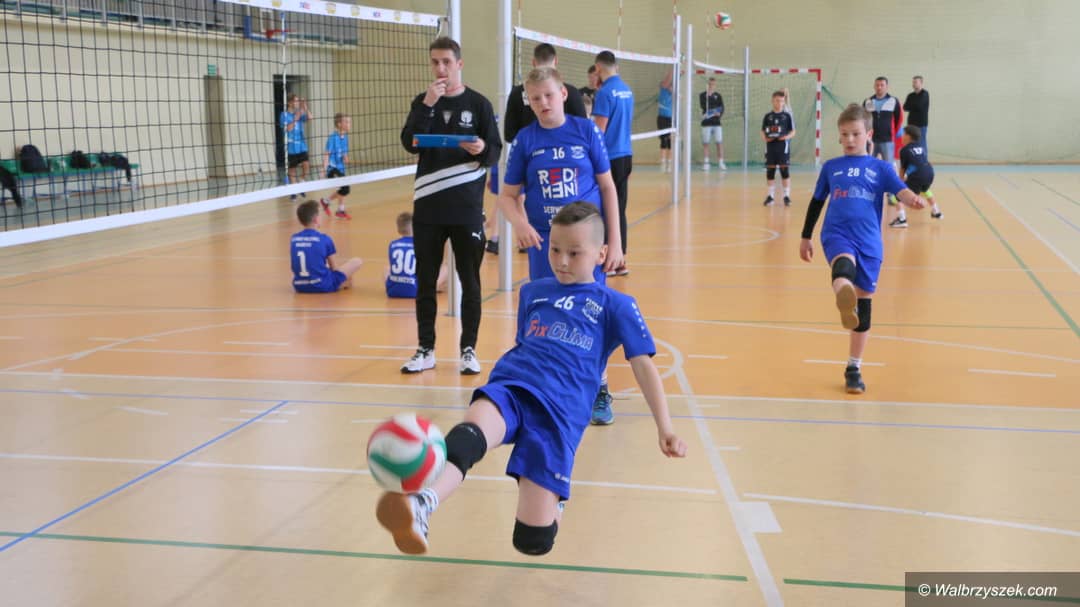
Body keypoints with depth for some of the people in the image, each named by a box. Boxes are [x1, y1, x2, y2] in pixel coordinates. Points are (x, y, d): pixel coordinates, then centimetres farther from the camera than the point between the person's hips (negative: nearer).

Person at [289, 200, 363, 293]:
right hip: (322, 285, -6)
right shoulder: (324, 239, -6)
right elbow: (334, 268, 2)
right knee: (357, 261, 8)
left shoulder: (293, 239, 6)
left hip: (300, 287, 6)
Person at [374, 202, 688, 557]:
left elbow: (643, 366, 8)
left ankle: (554, 494, 23)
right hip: (509, 386, 3)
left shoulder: (616, 305, 13)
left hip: (561, 408, -2)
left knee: (533, 540, -11)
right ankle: (420, 507, -63)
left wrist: (664, 428, 1)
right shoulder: (532, 292, 25)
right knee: (472, 434, -37)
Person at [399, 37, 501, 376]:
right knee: (425, 280, 7)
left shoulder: (478, 104, 1)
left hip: (467, 208, -2)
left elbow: (496, 152, -2)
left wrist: (482, 150, -24)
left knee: (469, 281, 4)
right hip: (428, 207, 2)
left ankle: (469, 350, 15)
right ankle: (426, 350, 17)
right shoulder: (423, 102, 7)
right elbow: (409, 144, -6)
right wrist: (427, 106, -16)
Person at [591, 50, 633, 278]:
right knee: (619, 210, 11)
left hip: (610, 156, -8)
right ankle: (620, 260, 14)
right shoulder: (627, 91, 12)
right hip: (626, 155, 8)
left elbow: (599, 130, -14)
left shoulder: (605, 92, -12)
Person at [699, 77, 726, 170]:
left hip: (716, 123, 1)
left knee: (719, 143, -3)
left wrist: (719, 114, -19)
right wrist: (708, 95, -23)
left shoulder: (718, 96, 10)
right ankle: (705, 163, 6)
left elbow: (722, 108, 3)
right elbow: (703, 106, -13)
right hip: (706, 123, -1)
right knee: (705, 143, 1)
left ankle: (721, 163, 0)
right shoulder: (703, 95, 3)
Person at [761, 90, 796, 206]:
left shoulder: (787, 115, 0)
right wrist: (765, 138, -9)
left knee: (785, 170, -4)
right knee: (770, 171, 6)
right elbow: (763, 131, 11)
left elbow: (793, 131, 2)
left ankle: (786, 195, 4)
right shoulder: (768, 116, 7)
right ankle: (771, 195, 16)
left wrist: (787, 137, -17)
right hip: (770, 147, 3)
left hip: (783, 146, -3)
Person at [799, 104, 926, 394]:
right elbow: (816, 203, 23)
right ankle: (844, 301, -72)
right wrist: (806, 237, 25)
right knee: (844, 265, -37)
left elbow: (901, 191, -6)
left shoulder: (881, 168, 10)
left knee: (863, 306, 7)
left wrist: (914, 199, -29)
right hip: (836, 235, -1)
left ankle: (853, 369, 20)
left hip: (868, 243, 1)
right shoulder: (831, 167, 14)